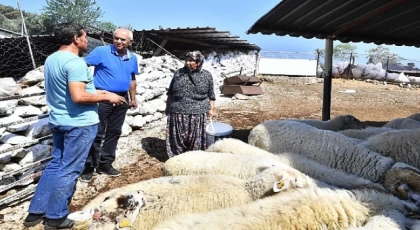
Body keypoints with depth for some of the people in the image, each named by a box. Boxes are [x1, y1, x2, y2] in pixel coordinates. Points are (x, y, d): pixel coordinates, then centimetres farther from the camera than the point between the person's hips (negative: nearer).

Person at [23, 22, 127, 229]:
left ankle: (36, 212, 26)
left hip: (58, 121, 9)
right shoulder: (75, 62, -19)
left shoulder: (51, 59, 11)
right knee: (69, 170, 3)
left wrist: (96, 92, 15)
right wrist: (107, 97, -15)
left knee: (55, 165, 18)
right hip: (79, 123, -9)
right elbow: (78, 97, -28)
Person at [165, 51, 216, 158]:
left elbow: (211, 95, 6)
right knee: (177, 139, 10)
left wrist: (211, 109, -1)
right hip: (177, 113, 2)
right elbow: (170, 93, 12)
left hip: (197, 114, -1)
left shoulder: (206, 75, 0)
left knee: (195, 140, 9)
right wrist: (167, 107, 11)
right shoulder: (178, 73, 5)